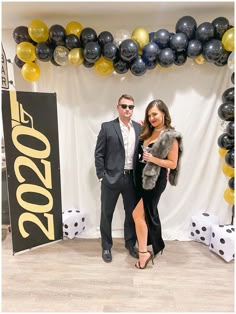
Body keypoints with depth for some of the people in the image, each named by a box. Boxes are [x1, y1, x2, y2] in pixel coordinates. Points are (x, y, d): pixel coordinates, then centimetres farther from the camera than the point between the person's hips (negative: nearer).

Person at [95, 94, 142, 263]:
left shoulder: (139, 128, 6)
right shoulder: (107, 127, -4)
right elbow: (99, 153, -4)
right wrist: (101, 176, -8)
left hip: (132, 178, 3)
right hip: (111, 178, -3)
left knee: (132, 213, 15)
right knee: (107, 214, 10)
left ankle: (131, 244, 36)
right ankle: (106, 247, 30)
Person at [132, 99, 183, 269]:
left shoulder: (171, 136, -13)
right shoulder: (148, 132, 8)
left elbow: (173, 164, -11)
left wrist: (153, 159, -24)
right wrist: (142, 127, 10)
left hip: (155, 181, -8)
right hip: (142, 179, 8)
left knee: (138, 214, -6)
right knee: (149, 213, 19)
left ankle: (143, 252, 12)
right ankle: (156, 245, 39)